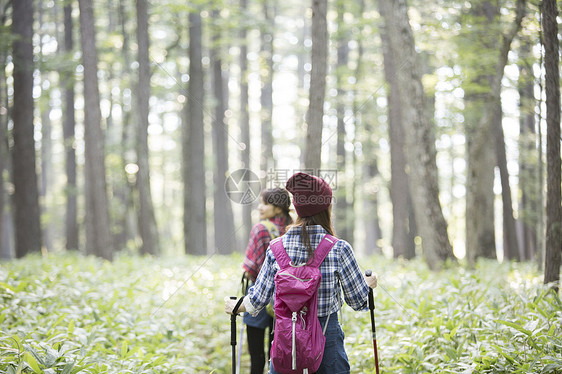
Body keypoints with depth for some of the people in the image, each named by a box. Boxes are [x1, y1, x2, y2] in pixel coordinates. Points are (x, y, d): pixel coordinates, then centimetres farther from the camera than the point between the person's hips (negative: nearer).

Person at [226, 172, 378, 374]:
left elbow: (258, 300, 1)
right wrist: (368, 283, 18)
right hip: (327, 335, -2)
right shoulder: (339, 249, -11)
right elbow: (358, 301, -4)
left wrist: (235, 306, 22)